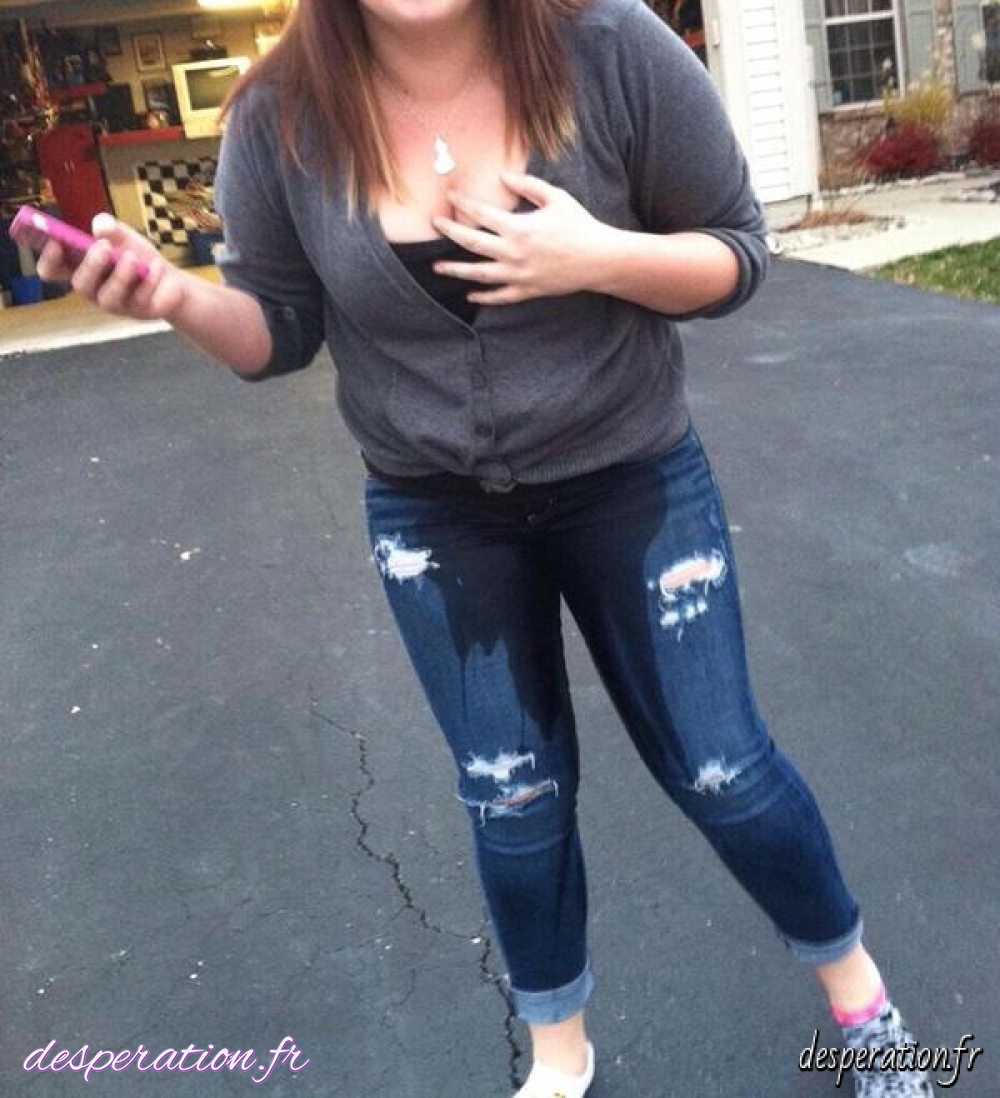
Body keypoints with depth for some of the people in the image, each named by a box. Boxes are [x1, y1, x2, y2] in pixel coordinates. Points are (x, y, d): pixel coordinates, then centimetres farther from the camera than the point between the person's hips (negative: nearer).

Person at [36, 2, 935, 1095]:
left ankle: (856, 985, 41)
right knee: (510, 795, 12)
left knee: (718, 769, 9)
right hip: (435, 514, 2)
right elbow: (280, 327, 0)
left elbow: (737, 251, -9)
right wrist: (180, 298, -22)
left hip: (633, 483, -1)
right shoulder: (279, 117, -11)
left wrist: (598, 257, -28)